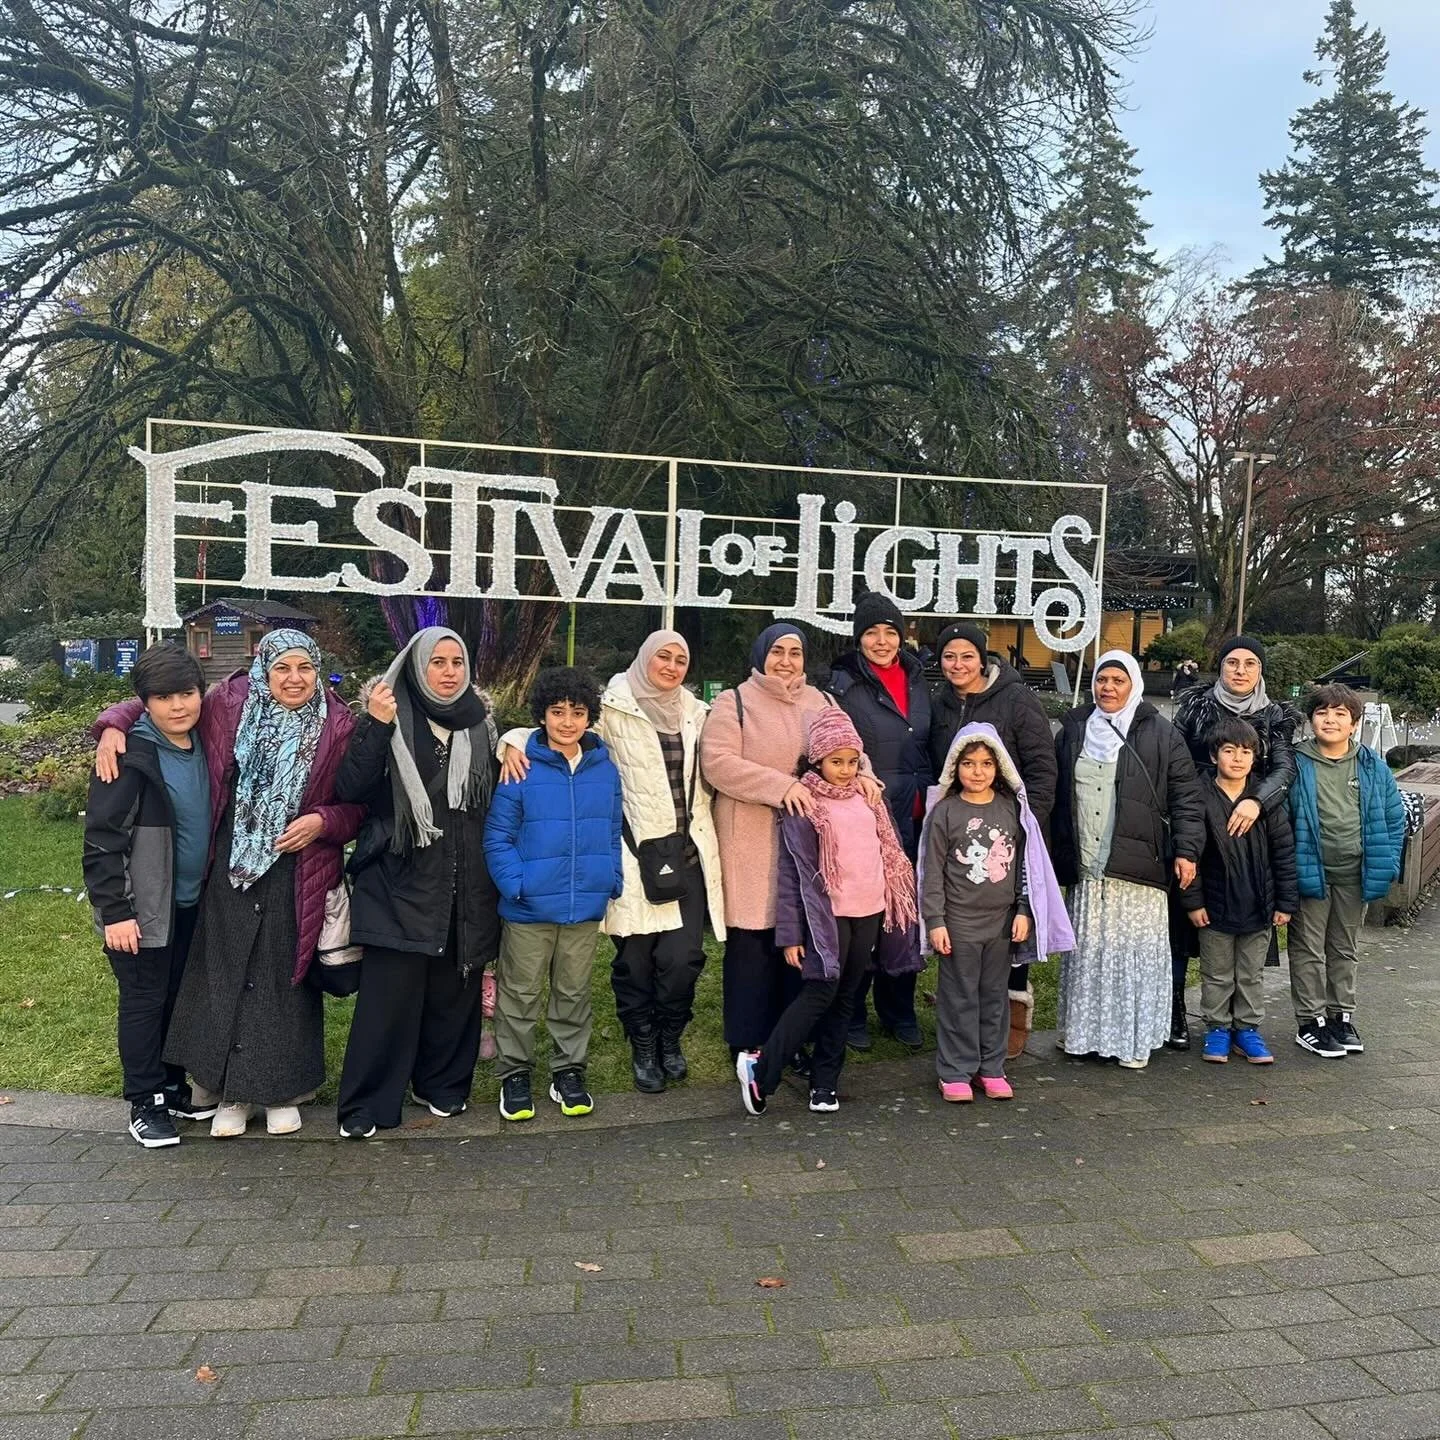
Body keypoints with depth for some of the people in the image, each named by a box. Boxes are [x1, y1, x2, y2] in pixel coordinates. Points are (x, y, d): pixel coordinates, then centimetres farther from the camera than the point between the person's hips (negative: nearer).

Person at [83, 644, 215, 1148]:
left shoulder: (203, 746, 3)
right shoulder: (130, 757, -18)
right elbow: (101, 840, -17)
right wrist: (115, 912, -19)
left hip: (191, 903, 6)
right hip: (143, 910, -6)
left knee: (179, 998, 16)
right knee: (144, 1001, 4)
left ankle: (173, 1087, 31)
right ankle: (145, 1105, 18)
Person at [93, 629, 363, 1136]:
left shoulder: (338, 727, -4)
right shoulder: (229, 706, -1)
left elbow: (359, 805, 2)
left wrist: (323, 821, -15)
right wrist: (114, 726, -6)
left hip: (296, 877, -1)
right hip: (230, 872, 1)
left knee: (286, 978, 7)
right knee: (227, 977, 6)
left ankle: (283, 1091, 22)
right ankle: (232, 1092, 21)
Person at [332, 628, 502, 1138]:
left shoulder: (480, 725, 9)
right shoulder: (391, 721, -2)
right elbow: (350, 789, -13)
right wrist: (375, 726, -20)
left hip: (465, 892, 4)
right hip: (400, 887, -3)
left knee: (453, 994, 10)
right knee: (389, 997, -3)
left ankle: (443, 1085, 28)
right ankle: (366, 1104, 11)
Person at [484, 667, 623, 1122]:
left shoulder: (605, 769, 3)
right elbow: (497, 836, -8)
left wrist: (612, 880, 2)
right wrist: (516, 884, -17)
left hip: (586, 906, 3)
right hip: (529, 908, -3)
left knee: (574, 993, 16)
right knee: (519, 993, 10)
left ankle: (569, 1071, 30)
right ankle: (514, 1074, 25)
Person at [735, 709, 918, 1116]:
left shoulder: (868, 798, 9)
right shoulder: (804, 804, -9)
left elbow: (889, 853, 18)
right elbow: (790, 872, -10)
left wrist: (895, 908, 16)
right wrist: (790, 934, -13)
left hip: (869, 912, 6)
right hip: (828, 913, -6)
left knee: (845, 997, 9)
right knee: (821, 992, -11)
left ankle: (824, 1081, 18)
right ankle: (761, 1070, -2)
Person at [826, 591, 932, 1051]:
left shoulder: (917, 679, 10)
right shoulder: (843, 685, -6)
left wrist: (931, 803, 15)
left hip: (912, 822, 5)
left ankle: (899, 1011, 28)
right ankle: (850, 1016, 20)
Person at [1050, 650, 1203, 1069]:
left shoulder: (1161, 735, 2)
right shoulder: (1073, 731, 13)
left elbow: (1185, 797, 0)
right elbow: (1057, 796, 18)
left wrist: (1186, 850, -9)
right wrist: (1053, 853, 16)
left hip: (1136, 869, -3)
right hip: (1083, 867, 4)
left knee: (1134, 952, 0)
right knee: (1085, 951, 8)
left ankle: (1134, 1040, 11)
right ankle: (1083, 1032, 20)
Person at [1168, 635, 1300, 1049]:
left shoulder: (1275, 717, 7)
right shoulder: (1194, 706, 5)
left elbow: (1286, 768, -8)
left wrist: (1256, 800, -27)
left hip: (1245, 834, 1)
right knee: (1179, 921, 0)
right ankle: (1174, 1013, 10)